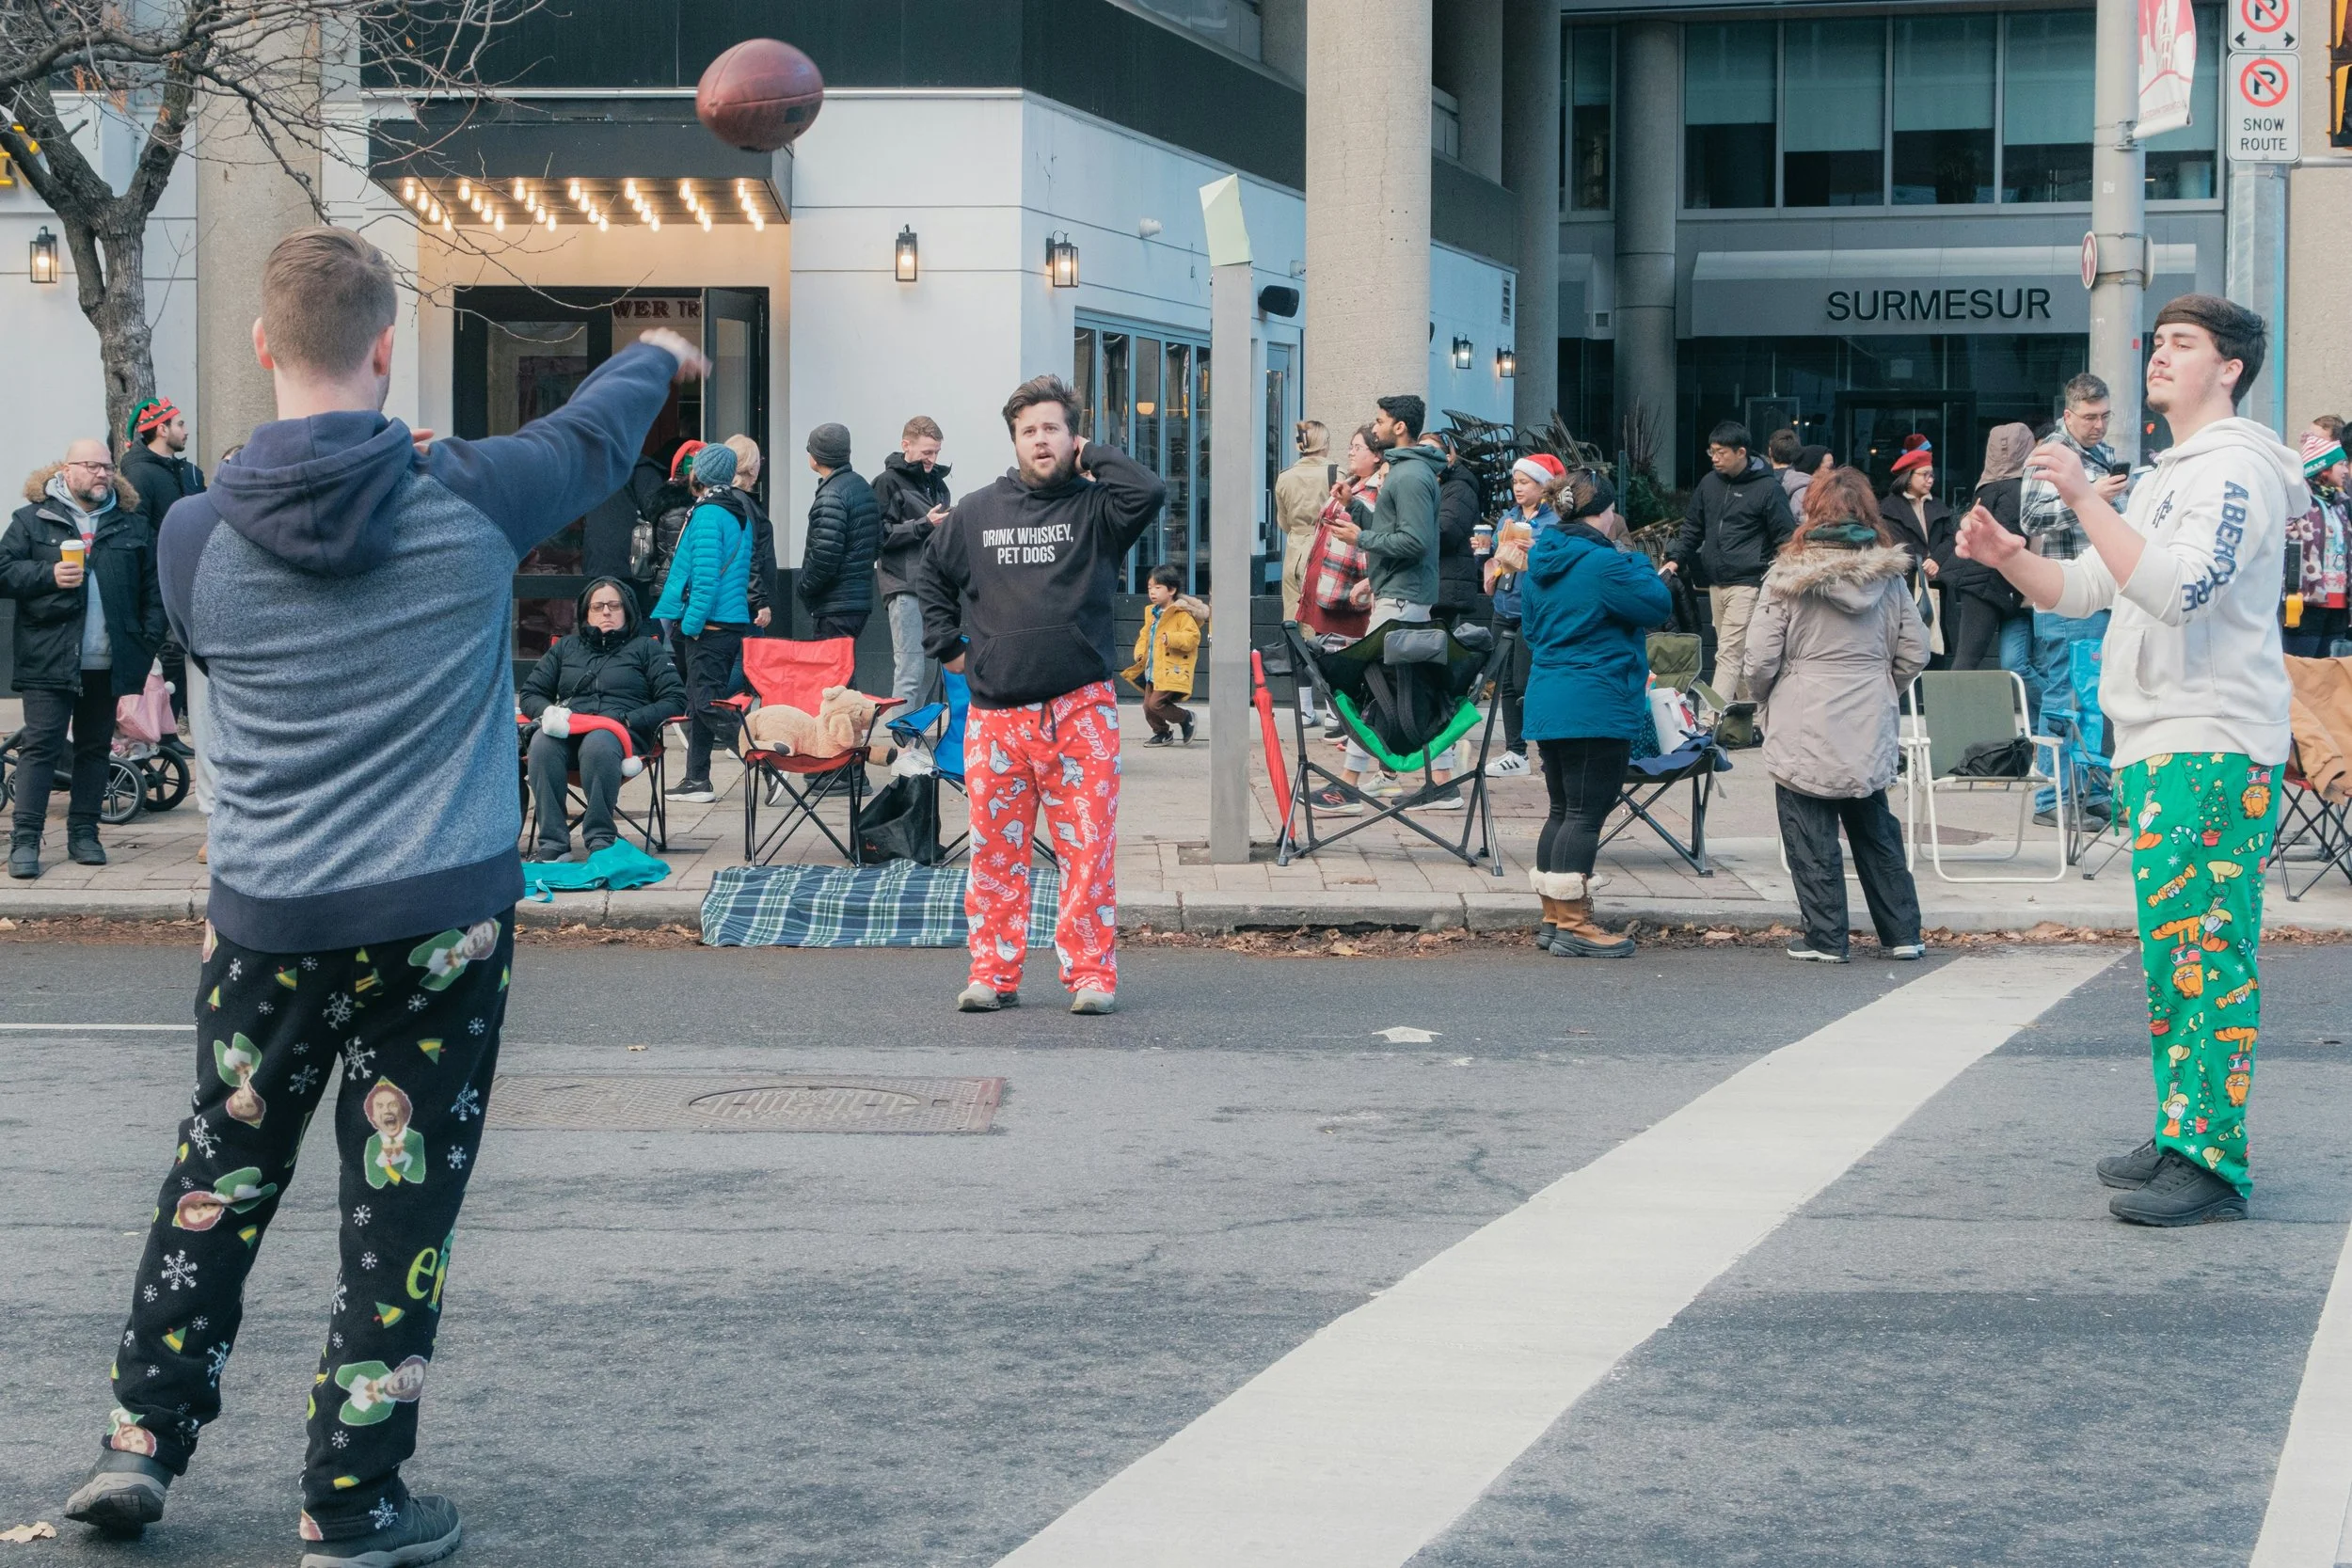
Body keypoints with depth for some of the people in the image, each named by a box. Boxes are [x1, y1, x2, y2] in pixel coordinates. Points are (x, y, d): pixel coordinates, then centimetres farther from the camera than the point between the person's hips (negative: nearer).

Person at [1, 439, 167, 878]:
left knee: (95, 747, 9)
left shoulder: (132, 526, 11)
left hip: (108, 662, 3)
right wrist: (49, 575, -17)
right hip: (49, 660, -3)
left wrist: (149, 643, 0)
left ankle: (84, 833, 17)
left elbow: (152, 590, 10)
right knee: (40, 746, -6)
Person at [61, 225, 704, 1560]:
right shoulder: (471, 498, -8)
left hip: (267, 921, 2)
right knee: (402, 1205, 5)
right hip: (442, 915, -2)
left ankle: (143, 1440, 21)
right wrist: (658, 358, 35)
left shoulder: (195, 535, -5)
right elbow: (593, 439, 13)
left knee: (221, 1176, 19)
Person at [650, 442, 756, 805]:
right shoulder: (739, 513, 16)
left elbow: (705, 575, -22)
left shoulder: (708, 515, -13)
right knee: (700, 702, 14)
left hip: (708, 625, -10)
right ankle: (697, 781, 17)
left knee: (707, 703, -11)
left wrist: (691, 623, -18)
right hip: (734, 621, 10)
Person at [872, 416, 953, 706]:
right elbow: (880, 535, -11)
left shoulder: (936, 481, 20)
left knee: (931, 671, 8)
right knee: (910, 671, -12)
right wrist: (924, 525, -16)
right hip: (905, 588, -7)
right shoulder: (888, 482, -2)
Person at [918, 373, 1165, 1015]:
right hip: (995, 713, 3)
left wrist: (1093, 457, -5)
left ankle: (1091, 972, 3)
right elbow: (933, 573, 27)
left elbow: (1149, 493, -18)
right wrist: (947, 645, 17)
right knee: (995, 848, 5)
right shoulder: (977, 512, 11)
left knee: (1088, 847, -3)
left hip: (1081, 709, -3)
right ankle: (994, 972, 13)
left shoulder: (1094, 509, 3)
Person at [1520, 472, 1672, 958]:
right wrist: (1640, 563, 6)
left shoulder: (1539, 563, 11)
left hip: (1546, 701, 9)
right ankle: (1574, 925, -5)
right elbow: (1658, 607, -10)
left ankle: (1553, 917, 20)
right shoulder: (1604, 564, -16)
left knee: (1563, 810, 16)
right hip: (1596, 708, -9)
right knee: (1585, 814, -5)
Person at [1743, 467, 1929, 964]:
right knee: (1876, 830, 17)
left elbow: (1762, 658, -10)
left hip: (1804, 730, -4)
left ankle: (1826, 938, 7)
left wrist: (1765, 699, 9)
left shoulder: (1789, 577, -10)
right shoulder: (1889, 577, 0)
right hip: (1870, 729, 4)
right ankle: (1902, 933, 19)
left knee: (1812, 837, 5)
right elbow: (1915, 652, 4)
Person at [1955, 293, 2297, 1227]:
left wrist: (2085, 499, -26)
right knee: (2171, 949, 12)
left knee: (2200, 949, -13)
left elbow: (2179, 590, -24)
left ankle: (2213, 1163, -14)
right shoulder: (2166, 478, 24)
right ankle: (2181, 1138, 19)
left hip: (2211, 748, -10)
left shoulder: (2236, 467, -9)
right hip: (2155, 747, 10)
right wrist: (2008, 555, 6)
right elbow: (2086, 590, 24)